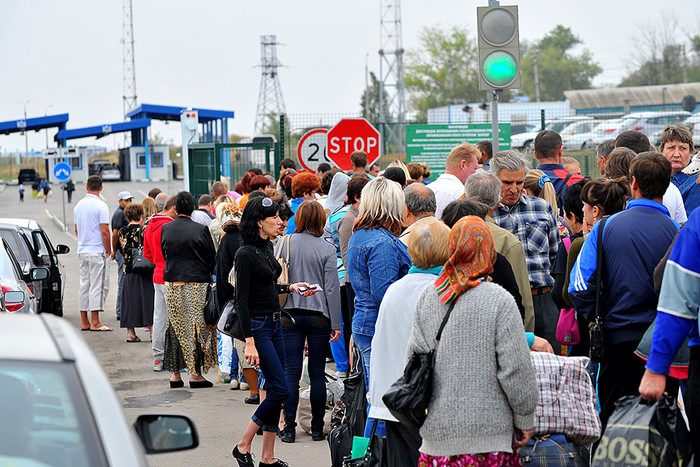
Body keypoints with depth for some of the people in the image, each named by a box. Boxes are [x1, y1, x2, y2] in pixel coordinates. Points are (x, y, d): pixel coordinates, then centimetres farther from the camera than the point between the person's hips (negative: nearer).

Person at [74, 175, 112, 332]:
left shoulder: (79, 205, 10)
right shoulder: (100, 206, -13)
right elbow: (105, 231, -16)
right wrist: (109, 250, -6)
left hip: (82, 252, 7)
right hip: (98, 251, -7)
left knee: (84, 285, 11)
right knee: (98, 286, -4)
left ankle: (84, 322, 13)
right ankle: (95, 322, -6)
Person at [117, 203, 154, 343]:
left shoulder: (122, 232, 3)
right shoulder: (144, 230, -11)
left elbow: (121, 250, 12)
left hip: (128, 270, 4)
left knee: (131, 299, 8)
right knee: (148, 298, 1)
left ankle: (130, 332, 8)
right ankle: (153, 332, 1)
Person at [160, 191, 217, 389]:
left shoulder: (165, 229, 1)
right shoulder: (200, 230, -10)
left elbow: (164, 254, 11)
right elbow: (212, 258, -4)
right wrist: (207, 275, 14)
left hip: (172, 284, 4)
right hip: (196, 284, -4)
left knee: (175, 327, 11)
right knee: (197, 329, 3)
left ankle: (175, 373, 11)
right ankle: (195, 373, 3)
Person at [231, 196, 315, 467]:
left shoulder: (267, 247, 11)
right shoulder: (246, 253, -16)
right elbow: (242, 300, -18)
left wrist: (290, 288, 11)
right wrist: (249, 342, -22)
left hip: (275, 323, 9)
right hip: (258, 326, -9)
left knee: (275, 390, 8)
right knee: (280, 390, -10)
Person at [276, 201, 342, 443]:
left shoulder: (283, 244, 0)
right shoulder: (327, 249, -4)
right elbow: (332, 288, -4)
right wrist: (336, 324, 1)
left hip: (289, 315, 1)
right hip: (319, 317, -1)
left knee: (290, 372, 3)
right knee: (317, 374, 6)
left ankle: (289, 428, 1)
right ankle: (317, 428, 10)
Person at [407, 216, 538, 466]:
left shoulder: (427, 298, 5)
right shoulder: (499, 301, -10)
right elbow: (516, 370, -9)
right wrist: (525, 421, 2)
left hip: (436, 430, 5)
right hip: (488, 434, -4)